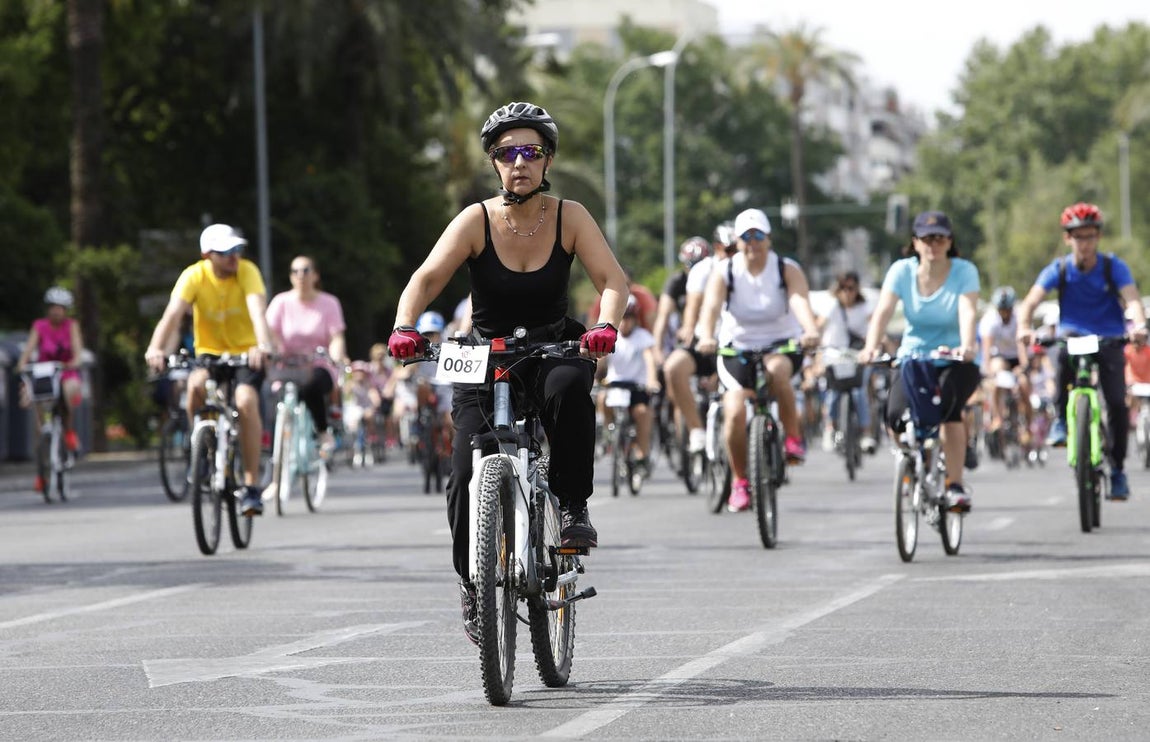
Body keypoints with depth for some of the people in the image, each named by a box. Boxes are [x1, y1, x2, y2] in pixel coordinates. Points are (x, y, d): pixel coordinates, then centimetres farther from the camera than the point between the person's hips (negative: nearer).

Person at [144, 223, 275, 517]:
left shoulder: (247, 271, -17)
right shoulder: (194, 276, -15)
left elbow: (257, 309, -33)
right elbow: (173, 313, -28)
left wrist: (263, 345, -53)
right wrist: (156, 348, -47)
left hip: (246, 352, -1)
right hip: (210, 352, 1)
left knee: (246, 402, -27)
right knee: (196, 385, -32)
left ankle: (251, 485, -18)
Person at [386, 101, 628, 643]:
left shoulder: (569, 217, -8)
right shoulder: (477, 221, -10)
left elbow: (612, 278, -16)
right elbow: (427, 278, -20)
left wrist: (606, 325, -37)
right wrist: (404, 327, -40)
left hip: (552, 349, 0)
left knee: (569, 387, -37)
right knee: (467, 476, -16)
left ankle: (574, 508, -20)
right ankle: (473, 580, 8)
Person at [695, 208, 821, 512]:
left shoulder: (787, 270, -8)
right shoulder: (724, 272, -7)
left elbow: (800, 301, -27)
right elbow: (711, 306, -24)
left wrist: (811, 330, -49)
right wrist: (706, 337, -45)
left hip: (782, 345, -1)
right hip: (737, 349, 1)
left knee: (777, 370, -38)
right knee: (735, 412, -19)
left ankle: (793, 437, -18)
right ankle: (739, 482, -1)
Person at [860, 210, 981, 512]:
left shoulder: (964, 271, -11)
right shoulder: (902, 271, -6)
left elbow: (968, 311, -26)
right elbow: (883, 311, -18)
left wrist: (967, 345, -47)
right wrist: (871, 347, -36)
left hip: (956, 361, -2)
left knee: (948, 408, -32)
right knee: (896, 417, -22)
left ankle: (956, 485, -21)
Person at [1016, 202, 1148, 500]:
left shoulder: (1114, 267, -8)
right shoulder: (1059, 269, -7)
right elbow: (1030, 301, -17)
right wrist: (1024, 327, -39)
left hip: (1109, 341, 0)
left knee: (1117, 403, -15)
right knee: (1064, 351, -36)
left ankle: (1117, 470, 2)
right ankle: (1061, 419, -20)